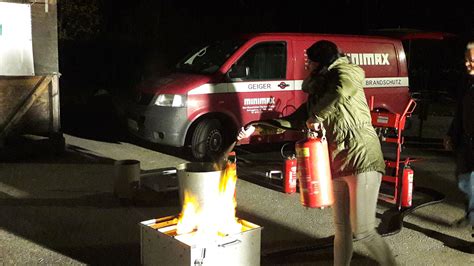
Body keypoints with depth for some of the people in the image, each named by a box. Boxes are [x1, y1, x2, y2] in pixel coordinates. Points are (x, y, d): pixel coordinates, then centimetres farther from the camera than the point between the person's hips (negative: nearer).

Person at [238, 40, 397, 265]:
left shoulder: (343, 71, -4)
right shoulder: (317, 93, 19)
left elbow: (344, 88, -29)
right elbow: (293, 121, 24)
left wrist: (317, 116, -17)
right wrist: (257, 128, 18)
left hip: (361, 161, -8)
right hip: (337, 166, 8)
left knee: (362, 231, -7)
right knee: (341, 228, 12)